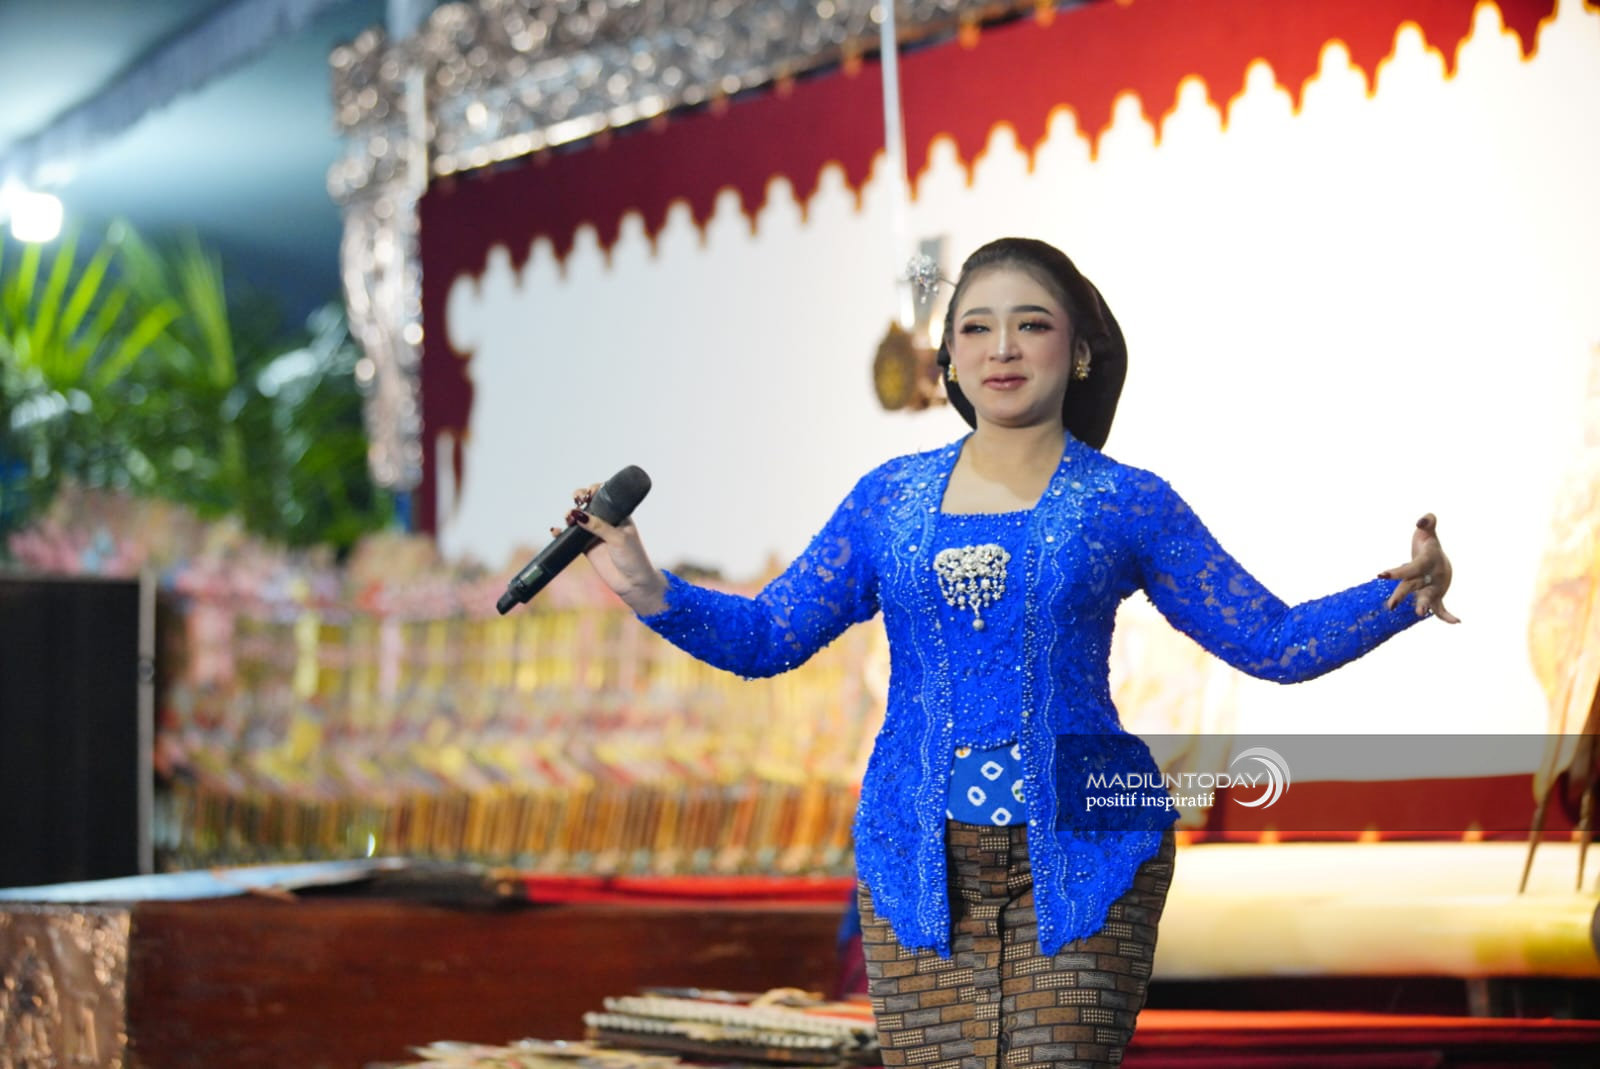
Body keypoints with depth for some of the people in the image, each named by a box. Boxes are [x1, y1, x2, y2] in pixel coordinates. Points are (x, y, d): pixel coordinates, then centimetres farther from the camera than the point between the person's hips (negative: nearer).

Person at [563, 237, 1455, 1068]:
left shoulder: (1128, 505, 4)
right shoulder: (890, 498, 10)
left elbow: (1272, 642, 5)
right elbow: (766, 637, 12)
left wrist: (1398, 598, -12)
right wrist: (647, 590, -4)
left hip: (1081, 856, -2)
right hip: (920, 859, 2)